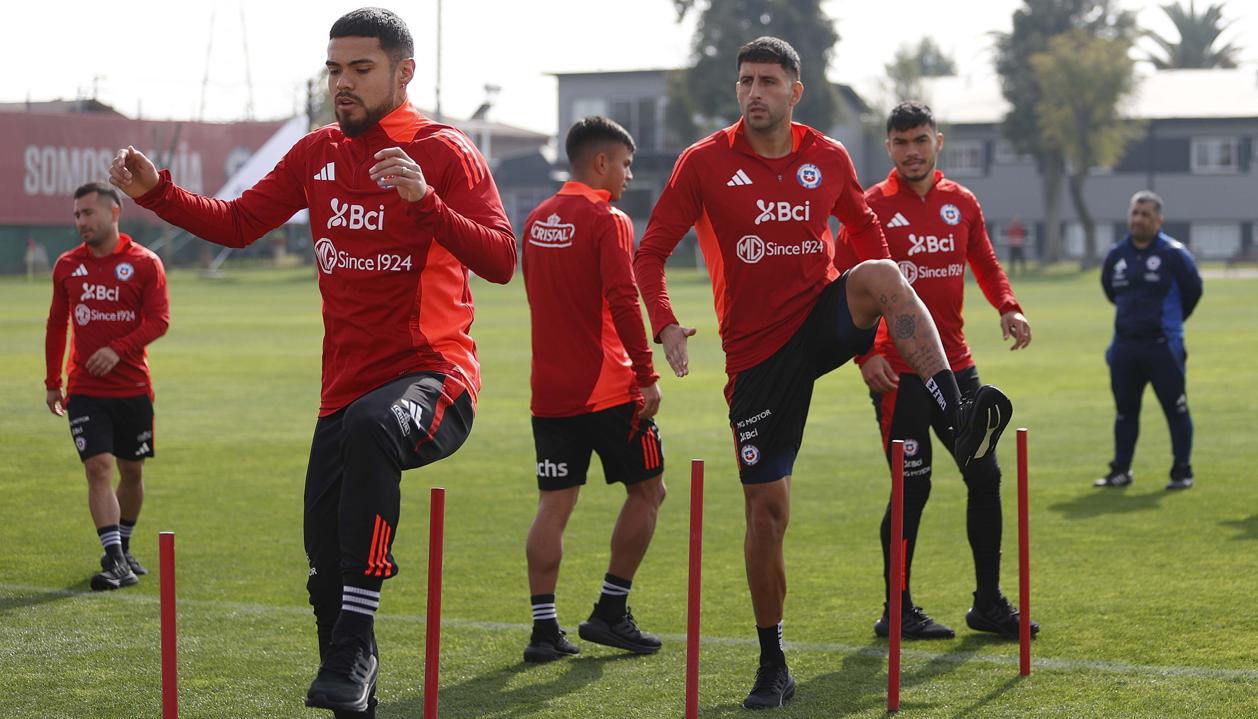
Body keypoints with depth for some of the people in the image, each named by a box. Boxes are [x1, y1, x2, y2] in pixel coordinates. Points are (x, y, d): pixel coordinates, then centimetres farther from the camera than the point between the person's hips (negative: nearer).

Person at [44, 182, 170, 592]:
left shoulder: (144, 263, -3)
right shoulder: (67, 266, 6)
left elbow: (159, 320, -8)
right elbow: (56, 324, 15)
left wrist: (119, 349, -21)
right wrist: (52, 382, 15)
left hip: (133, 388, 0)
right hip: (84, 390, 0)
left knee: (132, 470, 10)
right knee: (98, 467, -13)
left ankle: (123, 549, 30)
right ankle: (114, 560, -15)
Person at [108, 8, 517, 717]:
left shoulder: (446, 151, -5)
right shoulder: (318, 154, 13)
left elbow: (500, 261, -15)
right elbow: (238, 222, 17)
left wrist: (425, 199, -29)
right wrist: (157, 192, 2)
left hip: (434, 377, -6)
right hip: (346, 388, 6)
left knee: (371, 427, -40)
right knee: (326, 573, 4)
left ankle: (354, 649, -37)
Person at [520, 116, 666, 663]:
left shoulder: (536, 222, 12)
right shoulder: (608, 222, -10)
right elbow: (622, 302, -19)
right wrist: (647, 377, -15)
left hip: (551, 388, 7)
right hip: (610, 388, -6)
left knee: (554, 505, 7)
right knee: (647, 491, 8)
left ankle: (544, 628, 1)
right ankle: (610, 612, 7)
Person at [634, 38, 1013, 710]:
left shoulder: (828, 158, 3)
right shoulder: (704, 163, -5)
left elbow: (864, 229, 21)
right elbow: (650, 253, -3)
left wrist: (876, 318, 9)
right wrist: (665, 326, -20)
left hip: (825, 318, 1)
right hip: (757, 351, -1)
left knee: (879, 274, -32)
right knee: (766, 510, 0)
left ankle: (960, 418, -45)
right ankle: (772, 668, 15)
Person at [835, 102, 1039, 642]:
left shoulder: (961, 202, 9)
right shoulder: (871, 208, -6)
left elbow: (985, 264, 18)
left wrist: (1008, 308, -2)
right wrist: (864, 354, -17)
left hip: (955, 366, 6)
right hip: (897, 371, -5)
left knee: (985, 476, 6)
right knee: (912, 487, -4)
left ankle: (988, 603, 18)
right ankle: (897, 612, 8)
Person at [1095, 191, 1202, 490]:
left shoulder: (1173, 253, -8)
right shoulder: (1116, 255, 6)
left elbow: (1193, 290, 2)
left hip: (1162, 348, -5)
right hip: (1125, 347, 5)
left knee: (1176, 409, -1)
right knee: (1125, 411, 11)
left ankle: (1182, 471, 7)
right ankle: (1121, 471, 20)